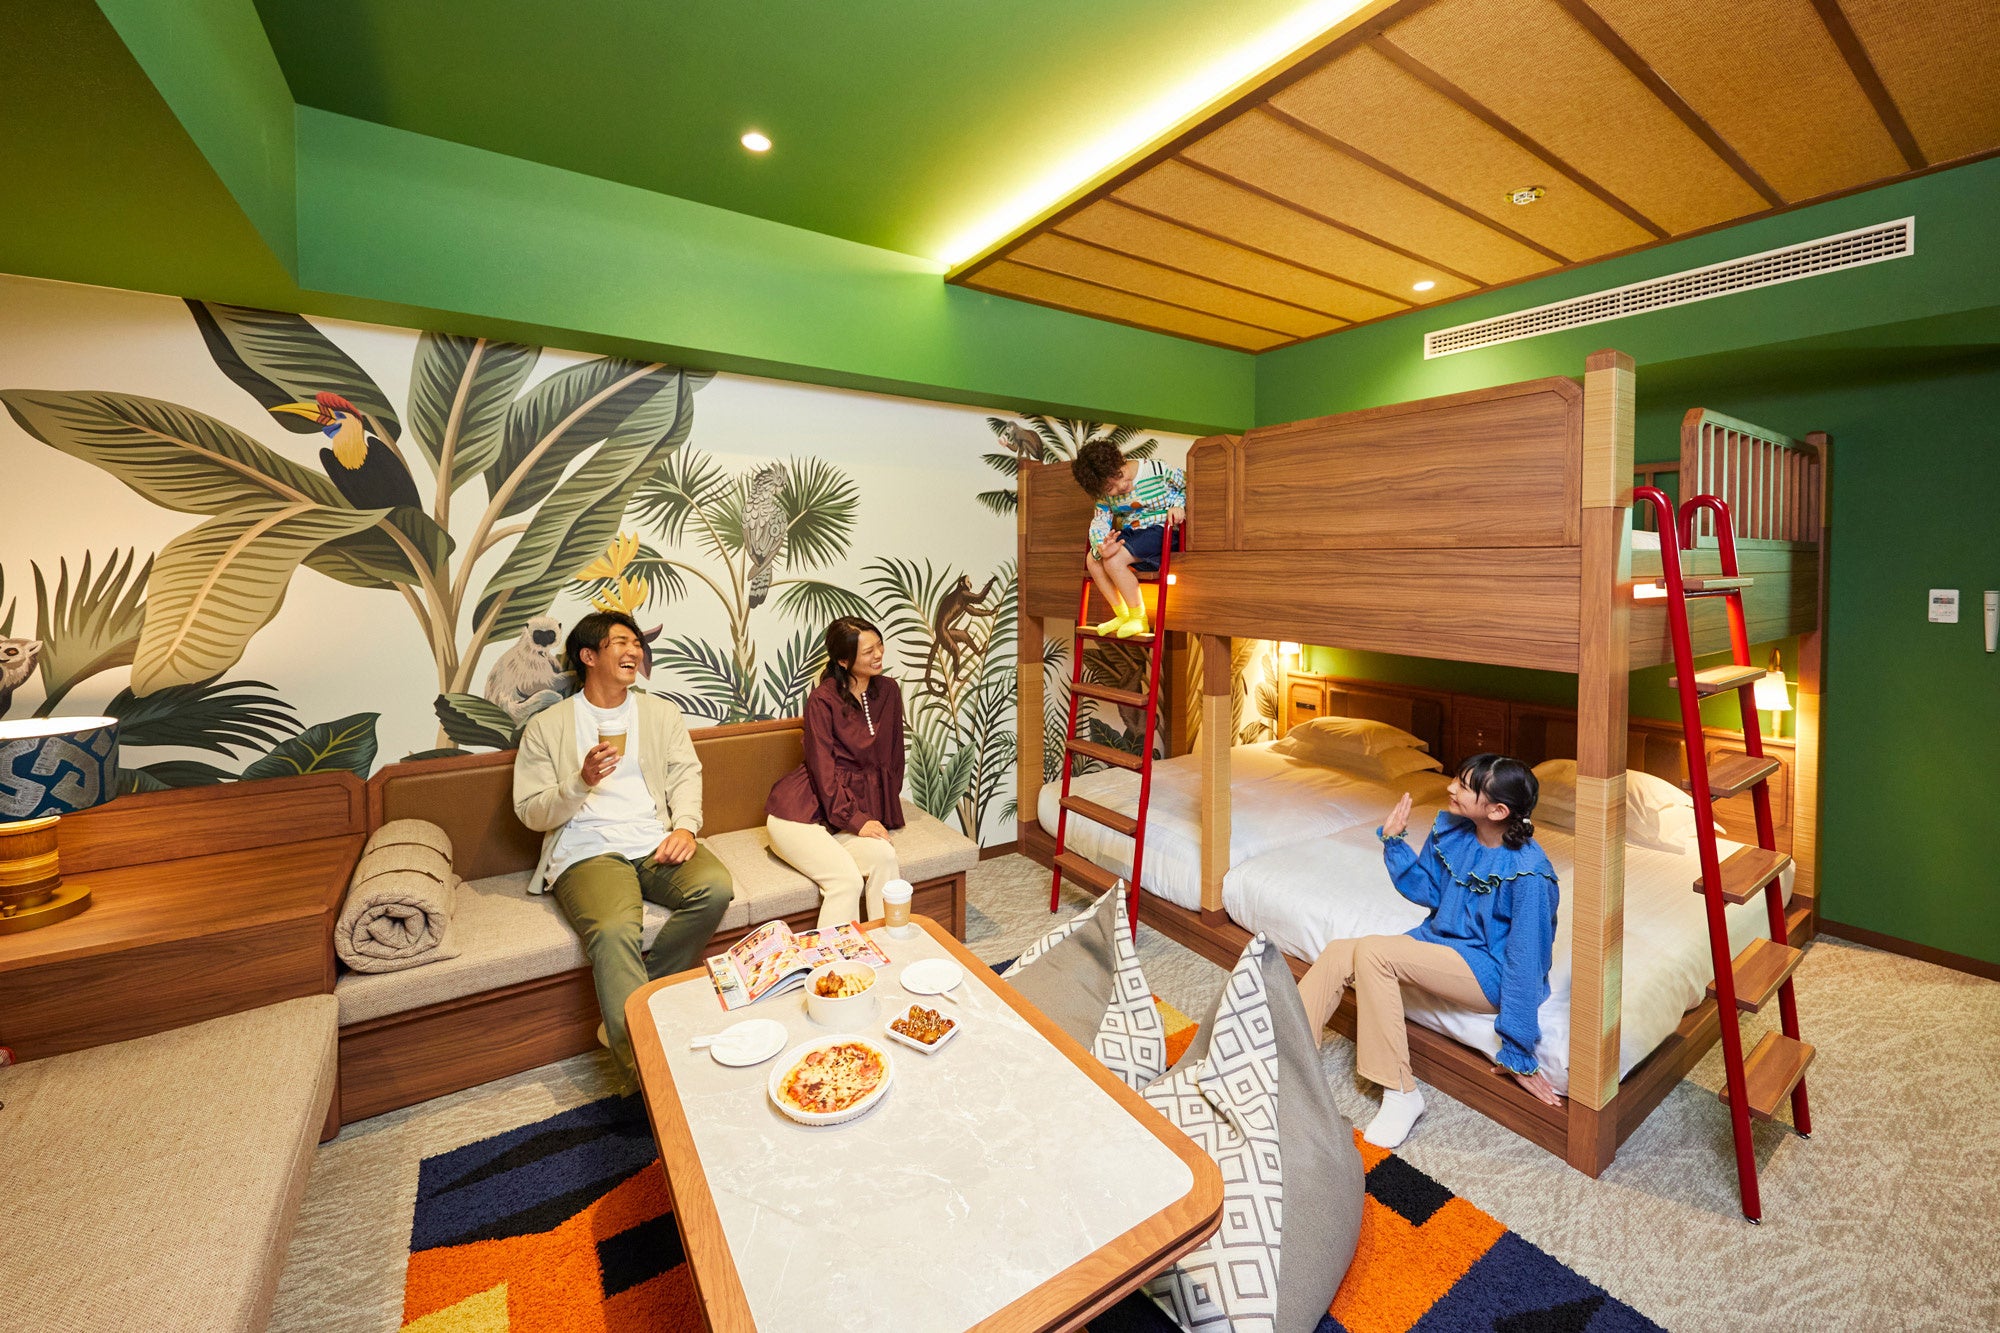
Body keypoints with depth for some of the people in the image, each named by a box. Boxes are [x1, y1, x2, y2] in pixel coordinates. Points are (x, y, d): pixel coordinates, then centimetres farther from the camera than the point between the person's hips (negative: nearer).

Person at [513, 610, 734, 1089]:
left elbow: (685, 774, 10)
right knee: (613, 931, -33)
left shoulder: (661, 712, 18)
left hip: (656, 842, 3)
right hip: (588, 851, -3)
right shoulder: (547, 726, 9)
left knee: (715, 886, -27)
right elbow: (531, 812, 5)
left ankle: (623, 1016, -10)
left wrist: (685, 826, -9)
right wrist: (581, 782, -15)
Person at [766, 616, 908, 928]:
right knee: (847, 879, -28)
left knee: (884, 857, -26)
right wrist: (856, 820, -19)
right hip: (801, 811, -4)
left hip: (858, 809, 5)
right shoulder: (823, 699, -10)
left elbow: (893, 755, 12)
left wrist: (884, 813, 8)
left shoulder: (888, 691, 6)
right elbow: (823, 768, -13)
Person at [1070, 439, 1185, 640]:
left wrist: (1178, 506, -20)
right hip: (1130, 533, 7)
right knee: (1092, 558, -10)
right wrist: (1100, 546, -26)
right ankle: (1123, 616, 1)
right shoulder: (1106, 492, -2)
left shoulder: (1156, 470, -16)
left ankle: (1139, 620, -11)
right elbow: (1098, 523, -4)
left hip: (1161, 531, -7)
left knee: (1114, 560, -26)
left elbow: (1188, 485, -2)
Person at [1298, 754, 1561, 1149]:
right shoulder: (1451, 830, -5)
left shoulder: (1528, 873, -24)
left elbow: (1526, 965, -20)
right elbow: (1427, 891, 9)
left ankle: (1400, 1094, -13)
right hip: (1438, 941, 7)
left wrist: (1519, 1056, -14)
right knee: (1338, 953, -13)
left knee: (1371, 951, -28)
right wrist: (1394, 840, -5)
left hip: (1489, 974, -7)